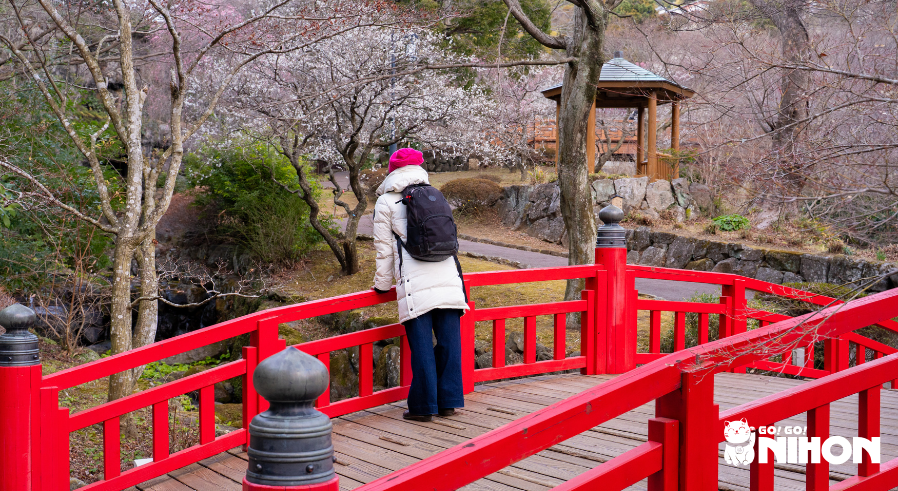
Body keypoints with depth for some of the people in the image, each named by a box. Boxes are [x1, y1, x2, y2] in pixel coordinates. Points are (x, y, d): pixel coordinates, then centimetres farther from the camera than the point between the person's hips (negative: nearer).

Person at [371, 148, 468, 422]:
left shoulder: (386, 202, 5)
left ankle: (424, 406, 2)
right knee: (448, 341, 8)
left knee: (421, 346, -1)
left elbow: (384, 249, 6)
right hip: (447, 278, 4)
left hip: (415, 284, -4)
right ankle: (448, 401, 12)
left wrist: (382, 284, 18)